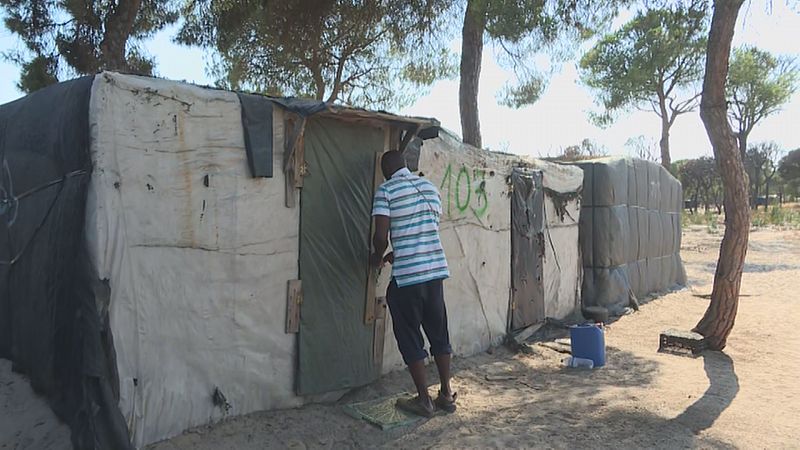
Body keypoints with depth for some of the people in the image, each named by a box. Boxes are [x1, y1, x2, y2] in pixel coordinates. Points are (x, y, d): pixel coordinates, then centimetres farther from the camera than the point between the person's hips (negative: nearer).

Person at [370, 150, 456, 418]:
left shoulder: (386, 190, -6)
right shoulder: (429, 187, 13)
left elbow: (381, 236, -14)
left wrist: (378, 258, 8)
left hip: (407, 275, -6)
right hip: (436, 269, 6)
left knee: (410, 338, 7)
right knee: (439, 333, 16)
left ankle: (424, 400, 14)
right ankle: (446, 395, 24)